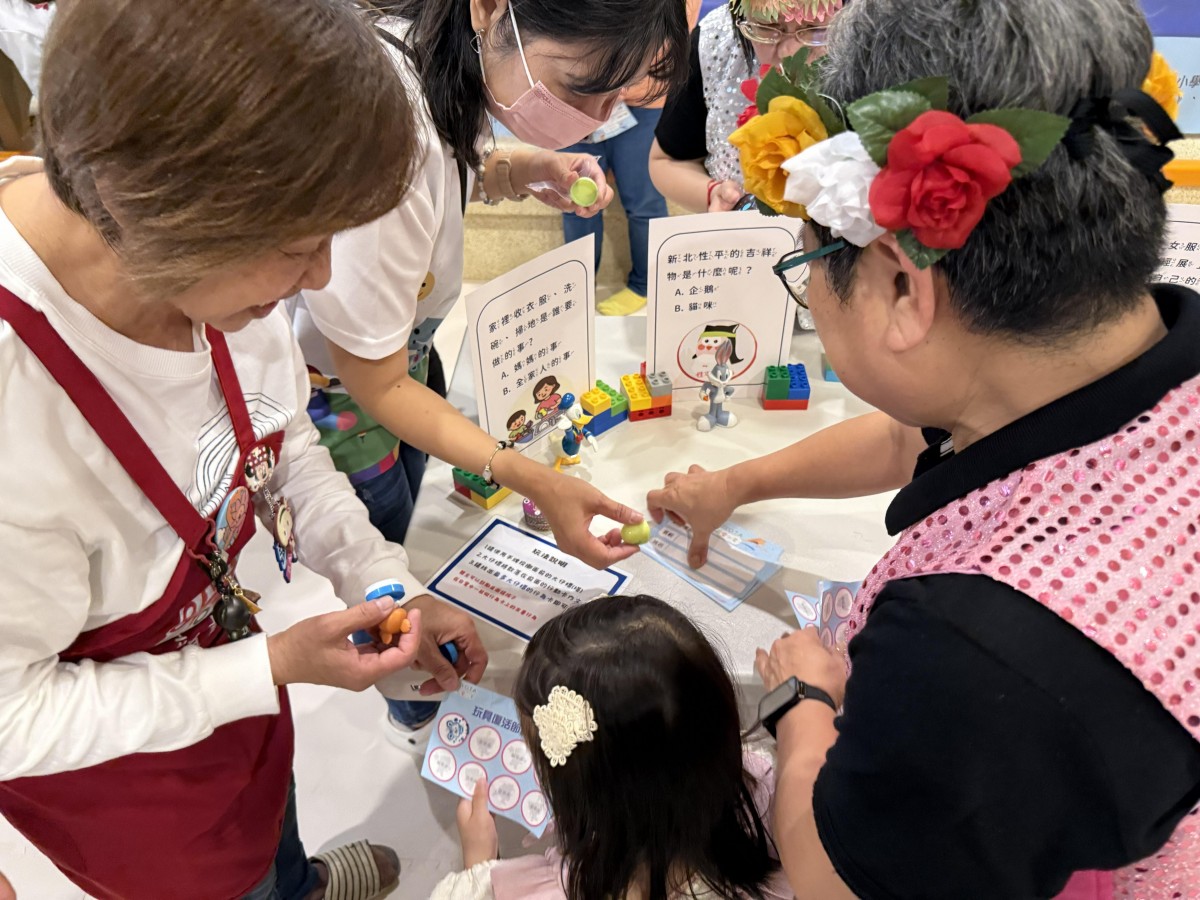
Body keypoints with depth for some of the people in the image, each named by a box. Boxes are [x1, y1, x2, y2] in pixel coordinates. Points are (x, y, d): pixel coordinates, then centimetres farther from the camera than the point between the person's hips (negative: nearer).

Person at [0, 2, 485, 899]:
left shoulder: (208, 264, -24)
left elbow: (284, 442, -5)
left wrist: (385, 582, -13)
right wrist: (272, 668, -28)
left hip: (215, 636, 6)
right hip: (110, 766, -6)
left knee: (268, 792, 36)